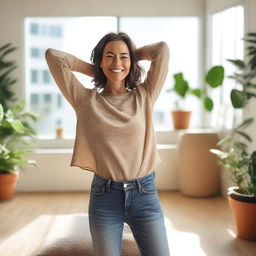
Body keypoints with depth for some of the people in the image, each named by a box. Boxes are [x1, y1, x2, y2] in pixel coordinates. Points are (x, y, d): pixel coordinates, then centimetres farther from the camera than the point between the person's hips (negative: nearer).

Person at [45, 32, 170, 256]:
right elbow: (52, 55, 0)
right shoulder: (86, 101, 1)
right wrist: (95, 70, 8)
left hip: (144, 194, 1)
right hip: (104, 196, 0)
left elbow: (162, 49, 0)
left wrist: (132, 54, 12)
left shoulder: (144, 96, 4)